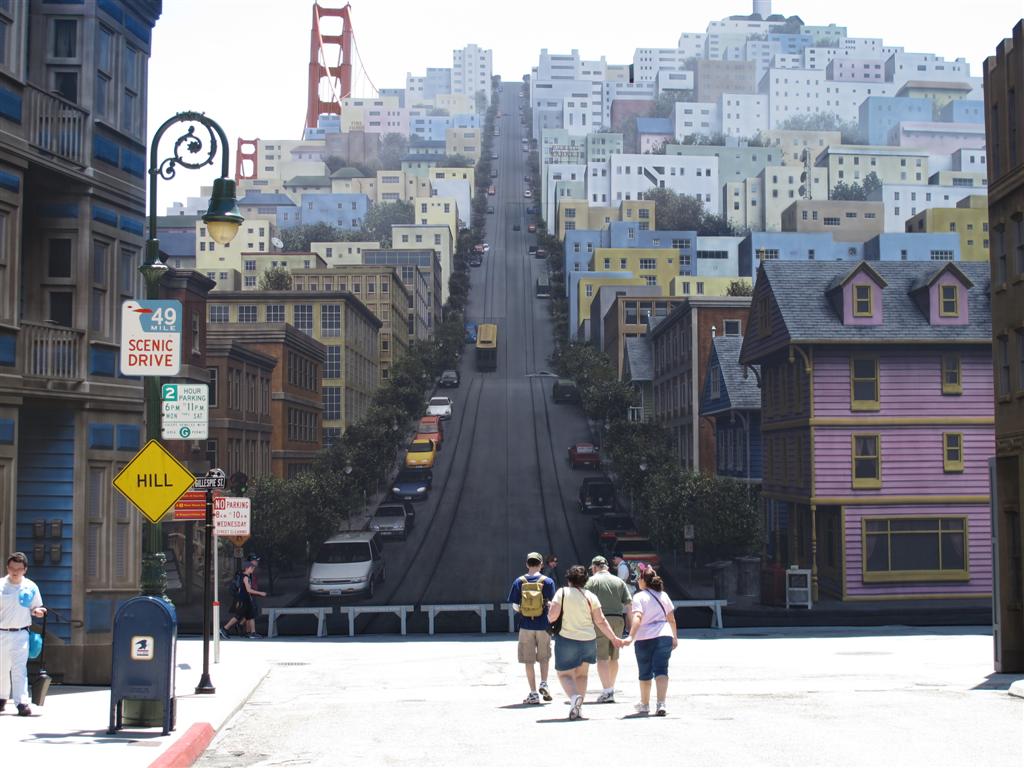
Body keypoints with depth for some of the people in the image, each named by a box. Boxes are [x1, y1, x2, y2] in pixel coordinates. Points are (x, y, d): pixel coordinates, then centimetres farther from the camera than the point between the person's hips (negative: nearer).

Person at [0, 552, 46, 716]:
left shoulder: (31, 587, 1)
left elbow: (35, 609, 12)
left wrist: (37, 611, -10)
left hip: (20, 634, -1)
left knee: (20, 668, -11)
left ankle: (22, 702, -16)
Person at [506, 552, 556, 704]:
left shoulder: (519, 582, -2)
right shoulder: (547, 582, -5)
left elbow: (515, 606, -3)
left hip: (526, 625, 0)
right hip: (543, 625, 0)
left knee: (528, 661, 6)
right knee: (544, 657, 21)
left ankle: (534, 693, 7)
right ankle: (544, 684, 7)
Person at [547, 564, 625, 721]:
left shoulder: (562, 592, -4)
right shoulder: (590, 596, 2)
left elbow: (552, 616, -12)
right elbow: (600, 621, 1)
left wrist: (550, 619, 12)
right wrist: (614, 638, 10)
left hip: (566, 639, -3)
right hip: (588, 640, 3)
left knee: (565, 674, 6)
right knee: (581, 674, 20)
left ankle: (574, 697, -23)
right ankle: (578, 708, 14)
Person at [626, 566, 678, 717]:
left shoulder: (639, 597, -5)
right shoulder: (663, 595, 10)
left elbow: (637, 617, -20)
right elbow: (671, 618, 14)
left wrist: (631, 636, -27)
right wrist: (675, 637, 24)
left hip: (644, 638, -3)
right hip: (665, 636, 3)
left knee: (645, 673, 13)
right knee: (661, 670, -3)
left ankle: (645, 704, 28)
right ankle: (661, 704, -20)